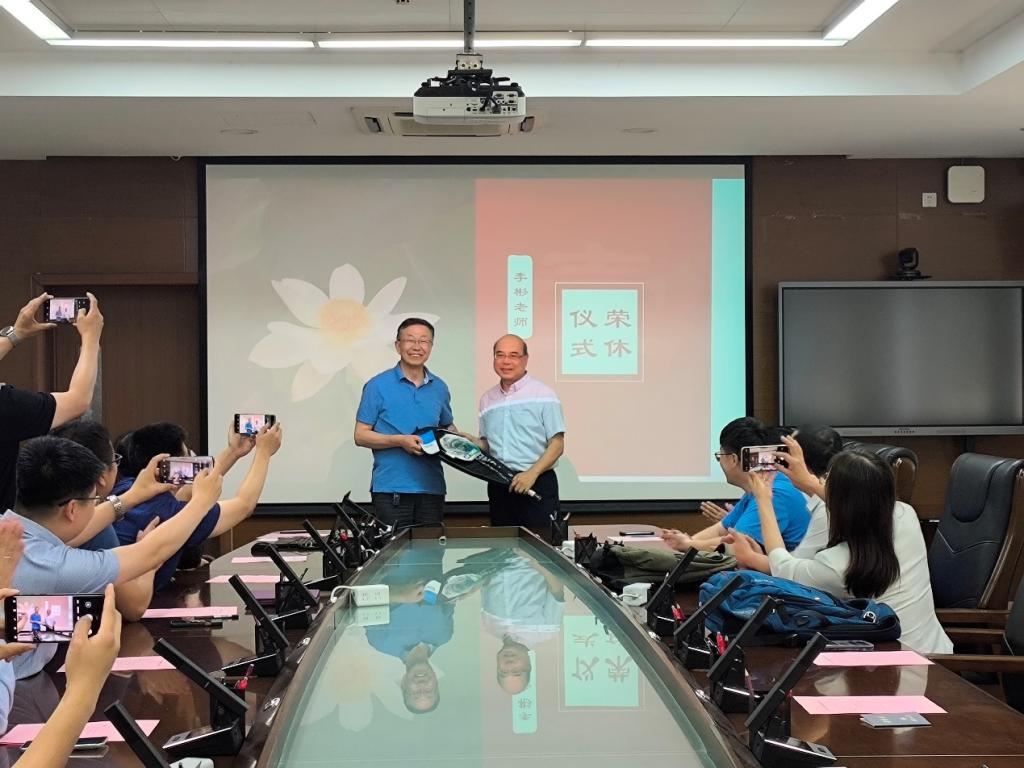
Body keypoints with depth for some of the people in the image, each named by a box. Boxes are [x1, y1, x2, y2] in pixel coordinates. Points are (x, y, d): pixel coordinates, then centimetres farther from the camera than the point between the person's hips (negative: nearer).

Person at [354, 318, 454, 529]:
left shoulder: (439, 388, 12)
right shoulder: (378, 386, -2)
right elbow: (361, 436, -3)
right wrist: (400, 441, -17)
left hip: (432, 488, 4)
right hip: (391, 489, -4)